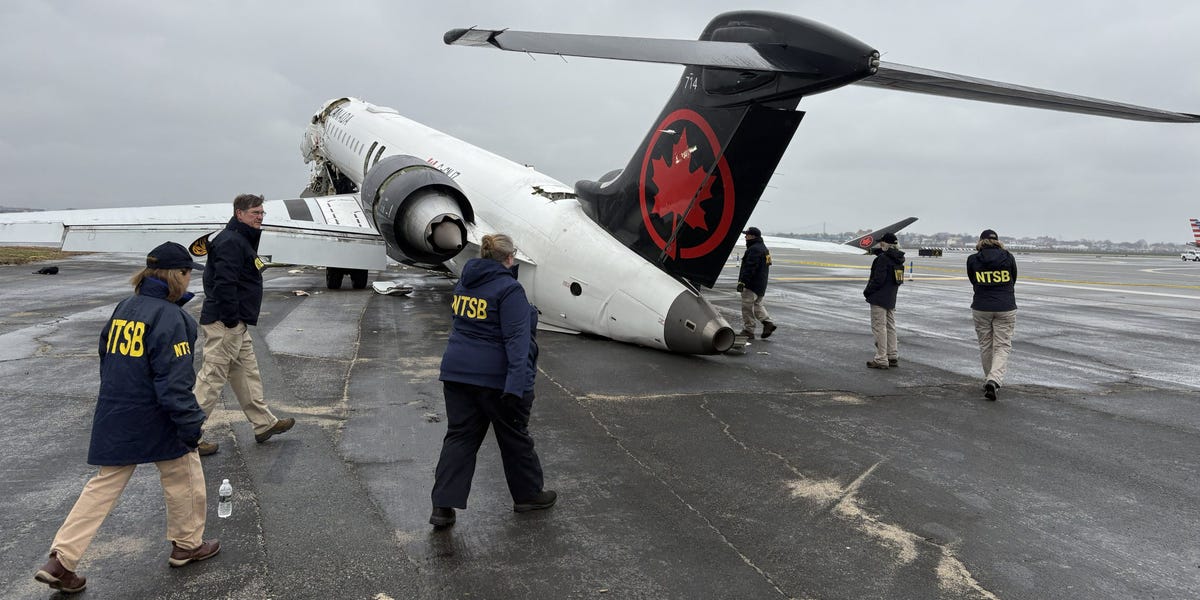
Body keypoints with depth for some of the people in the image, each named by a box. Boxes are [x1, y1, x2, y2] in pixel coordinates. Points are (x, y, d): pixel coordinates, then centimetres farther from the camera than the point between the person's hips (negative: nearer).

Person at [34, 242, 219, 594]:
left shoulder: (123, 309, 8)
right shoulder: (169, 317, -18)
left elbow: (107, 362, 17)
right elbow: (173, 383, -21)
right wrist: (191, 424, -16)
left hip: (114, 419, 7)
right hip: (155, 420, -7)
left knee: (105, 485, 14)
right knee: (184, 477, 13)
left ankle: (61, 560, 10)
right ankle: (187, 545, 27)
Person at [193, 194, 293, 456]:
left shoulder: (243, 240, 18)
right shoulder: (230, 242, -16)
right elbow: (224, 283, -25)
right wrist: (231, 319, -22)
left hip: (237, 325, 11)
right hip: (224, 324, -11)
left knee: (247, 373, 18)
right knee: (212, 378, -5)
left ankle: (264, 424, 29)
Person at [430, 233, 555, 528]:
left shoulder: (464, 283, 9)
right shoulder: (509, 289, -15)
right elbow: (516, 339, -22)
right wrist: (516, 385, -27)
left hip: (457, 372, 6)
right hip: (497, 377, -6)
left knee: (459, 437, 9)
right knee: (514, 437, 11)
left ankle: (443, 506, 5)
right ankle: (528, 495, 28)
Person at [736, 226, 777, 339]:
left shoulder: (754, 249, -17)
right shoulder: (763, 248, 18)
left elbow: (749, 268, -24)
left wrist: (742, 281, -24)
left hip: (752, 284, -11)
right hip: (761, 284, 11)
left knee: (747, 307, -6)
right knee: (757, 305, 20)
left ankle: (748, 331, -3)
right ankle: (768, 323, 9)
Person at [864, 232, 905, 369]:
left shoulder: (883, 258, -17)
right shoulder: (897, 259, 10)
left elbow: (878, 279, -21)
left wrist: (867, 291, -6)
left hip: (879, 298, -9)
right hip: (891, 299, 9)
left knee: (879, 327, -4)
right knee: (890, 327, 15)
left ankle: (881, 360, -3)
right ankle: (893, 357, 22)